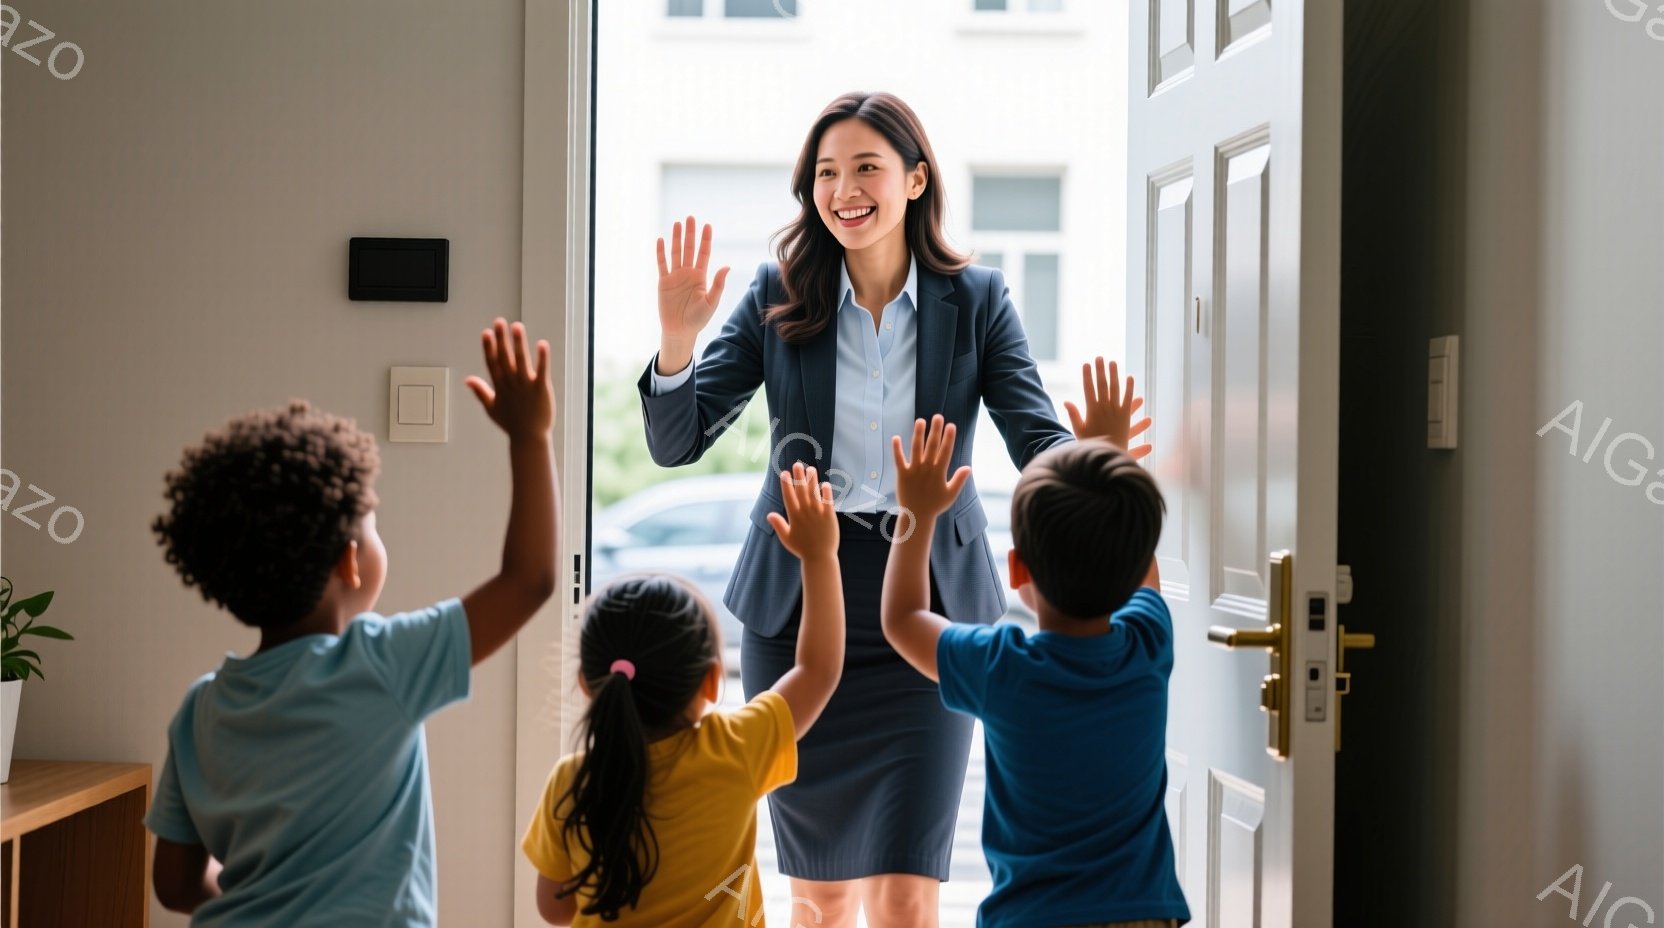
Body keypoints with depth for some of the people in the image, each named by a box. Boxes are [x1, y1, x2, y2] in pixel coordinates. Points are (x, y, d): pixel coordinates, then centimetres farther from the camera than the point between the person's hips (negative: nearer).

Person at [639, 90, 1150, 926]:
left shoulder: (975, 300, -1)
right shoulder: (780, 296, 0)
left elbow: (1040, 442, -9)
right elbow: (676, 443, -3)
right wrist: (677, 340, -22)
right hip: (797, 605, 1)